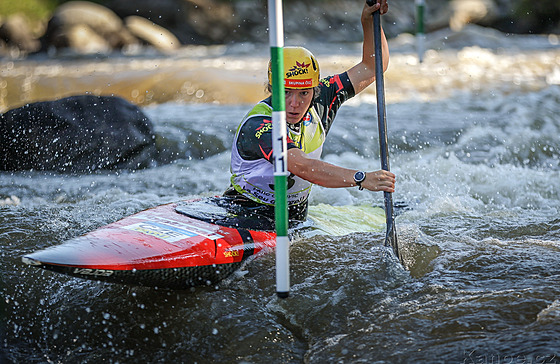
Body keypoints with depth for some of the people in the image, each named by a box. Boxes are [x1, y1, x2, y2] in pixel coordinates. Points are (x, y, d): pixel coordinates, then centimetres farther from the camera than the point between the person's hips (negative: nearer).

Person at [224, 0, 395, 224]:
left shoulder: (317, 103, -5)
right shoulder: (257, 127, -26)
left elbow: (372, 68, 1)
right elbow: (302, 166, -42)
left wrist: (369, 22, -15)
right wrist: (361, 179, -51)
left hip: (295, 220, 6)